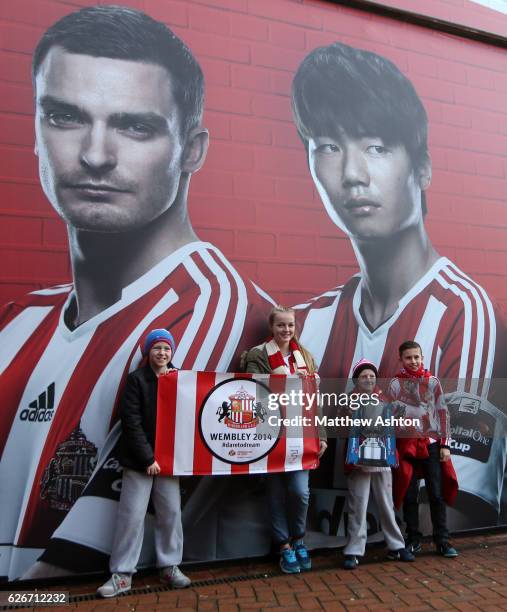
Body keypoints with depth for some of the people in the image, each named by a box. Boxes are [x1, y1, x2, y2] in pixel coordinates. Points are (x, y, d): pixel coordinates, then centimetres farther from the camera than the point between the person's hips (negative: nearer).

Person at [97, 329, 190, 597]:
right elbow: (131, 421, -10)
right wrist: (147, 457, -14)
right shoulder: (136, 379, -5)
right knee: (132, 515, 1)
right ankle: (122, 574, 14)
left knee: (171, 512, 9)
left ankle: (170, 567, 24)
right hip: (139, 459, -3)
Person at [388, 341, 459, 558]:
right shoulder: (395, 383, 1)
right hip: (407, 445, 0)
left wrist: (445, 444, -1)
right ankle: (413, 540, 19)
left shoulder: (433, 381, 3)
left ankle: (442, 541, 14)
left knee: (437, 494, 3)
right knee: (409, 496, 7)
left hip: (432, 444, 1)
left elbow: (442, 412, 4)